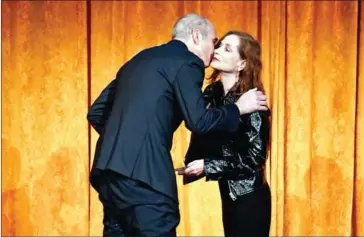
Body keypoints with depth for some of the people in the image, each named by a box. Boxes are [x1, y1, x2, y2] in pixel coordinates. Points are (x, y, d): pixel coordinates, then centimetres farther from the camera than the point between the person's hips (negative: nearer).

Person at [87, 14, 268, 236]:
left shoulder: (140, 59, 23)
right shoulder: (187, 62, 0)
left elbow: (96, 112, 23)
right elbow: (198, 121, -9)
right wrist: (238, 108, 6)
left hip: (110, 169, 9)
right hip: (142, 172, -9)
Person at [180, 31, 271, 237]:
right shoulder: (211, 94, 1)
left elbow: (255, 158, -18)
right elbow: (202, 140, 9)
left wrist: (207, 166, -19)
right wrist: (192, 168, -7)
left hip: (250, 197, -6)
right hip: (229, 194, 6)